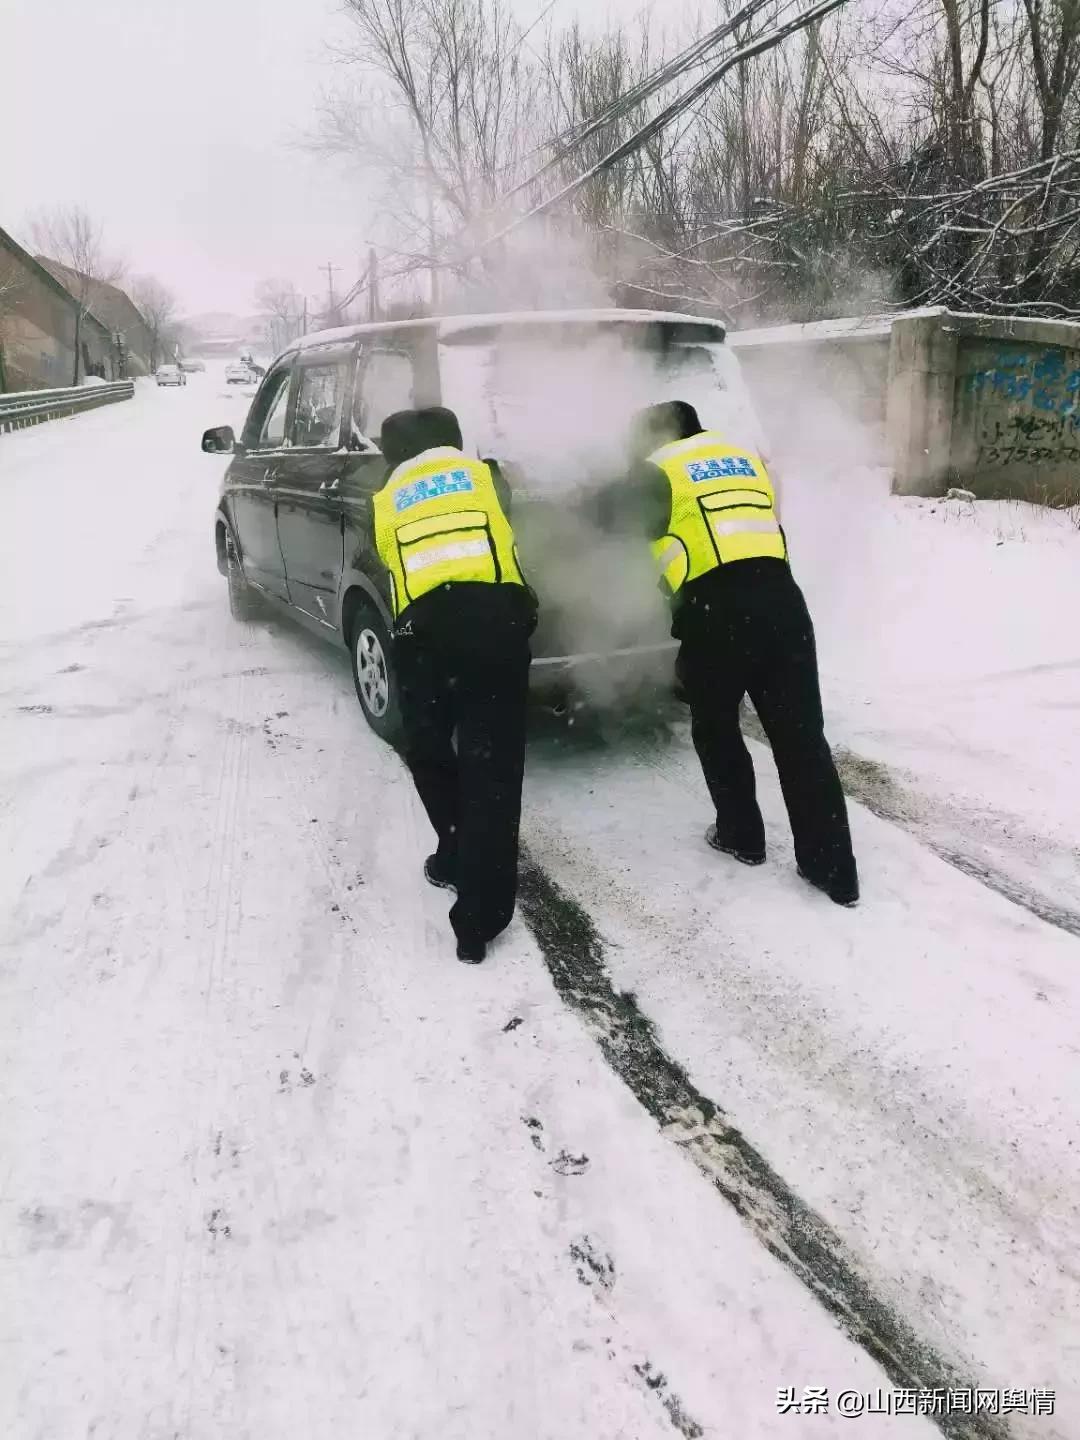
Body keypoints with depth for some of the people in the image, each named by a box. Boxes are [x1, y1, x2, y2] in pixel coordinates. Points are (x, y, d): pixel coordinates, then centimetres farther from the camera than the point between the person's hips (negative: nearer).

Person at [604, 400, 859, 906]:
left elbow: (613, 510, 24)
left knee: (715, 728, 18)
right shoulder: (748, 460, 26)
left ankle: (741, 836, 29)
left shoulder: (659, 470, 10)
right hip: (781, 598, 4)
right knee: (801, 734, 6)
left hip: (717, 609, -4)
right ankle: (835, 869, 8)